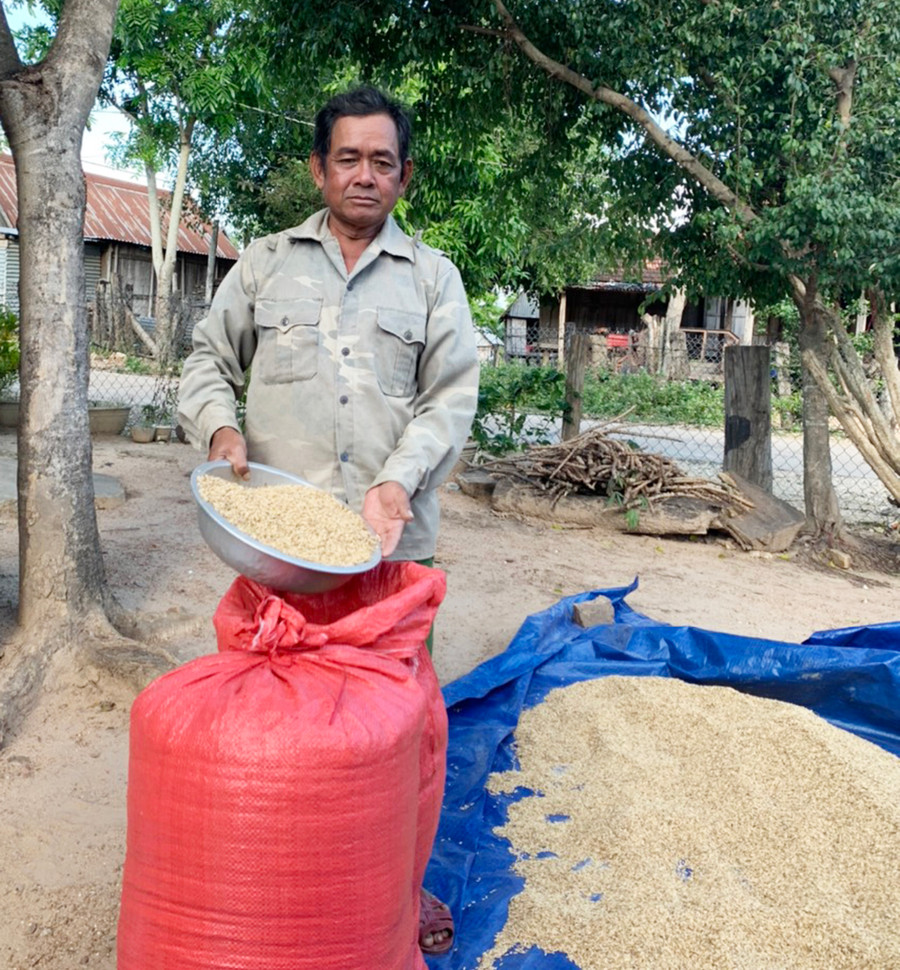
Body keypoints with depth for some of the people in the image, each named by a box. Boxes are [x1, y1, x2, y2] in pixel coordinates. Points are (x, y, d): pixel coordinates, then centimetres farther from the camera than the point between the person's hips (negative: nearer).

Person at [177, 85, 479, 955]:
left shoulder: (432, 277, 9)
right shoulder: (264, 263, 10)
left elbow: (452, 396, 2)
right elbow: (208, 361, 13)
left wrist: (400, 480, -14)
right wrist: (220, 426, -9)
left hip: (394, 534, 0)